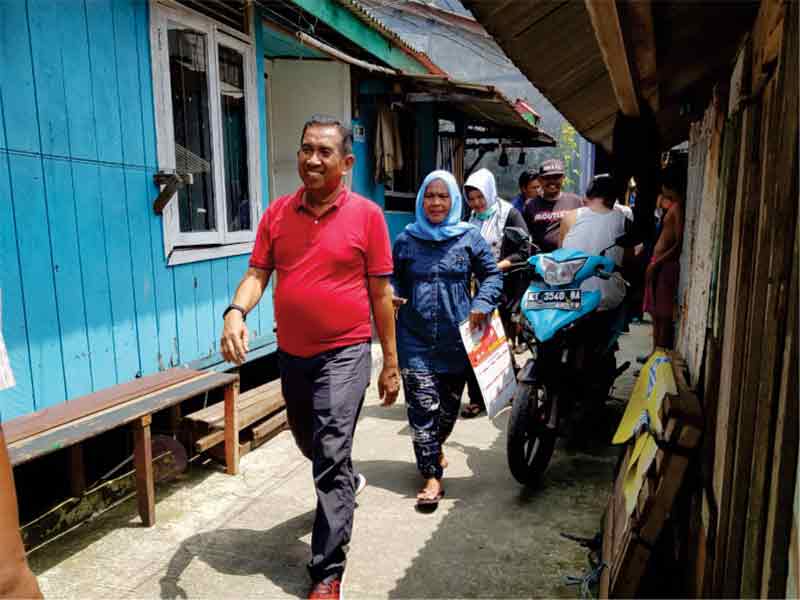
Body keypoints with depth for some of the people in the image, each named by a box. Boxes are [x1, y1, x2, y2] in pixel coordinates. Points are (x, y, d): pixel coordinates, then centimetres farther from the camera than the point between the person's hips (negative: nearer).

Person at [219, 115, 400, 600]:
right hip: (292, 354, 5)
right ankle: (347, 484, 56)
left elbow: (381, 292, -5)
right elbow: (258, 273, 0)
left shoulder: (366, 214, -7)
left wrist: (391, 362, -4)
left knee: (331, 458, -5)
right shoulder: (277, 213, 3)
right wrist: (236, 312, -22)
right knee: (310, 445, 24)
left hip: (344, 353, -5)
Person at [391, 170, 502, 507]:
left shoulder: (469, 238, 2)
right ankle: (432, 474, 6)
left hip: (457, 338, 1)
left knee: (449, 404, 16)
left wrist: (481, 305, -8)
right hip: (416, 340, -1)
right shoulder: (406, 240, 4)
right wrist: (391, 294, -8)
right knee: (423, 406, -6)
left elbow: (492, 275, 8)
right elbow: (393, 276, 14)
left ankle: (434, 447, 45)